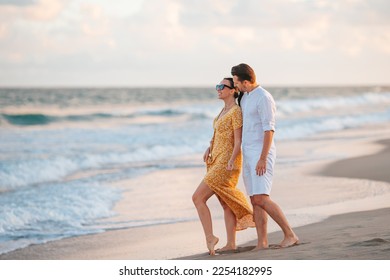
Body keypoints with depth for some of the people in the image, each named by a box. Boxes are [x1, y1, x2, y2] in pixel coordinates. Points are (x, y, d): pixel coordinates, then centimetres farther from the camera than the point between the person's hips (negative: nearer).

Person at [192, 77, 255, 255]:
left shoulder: (236, 111, -12)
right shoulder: (224, 111, 16)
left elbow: (238, 140, -17)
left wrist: (232, 161, -28)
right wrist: (209, 149, 6)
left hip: (226, 164, -9)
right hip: (216, 161, 9)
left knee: (198, 198, -13)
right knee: (226, 204, 9)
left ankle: (210, 237, -7)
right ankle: (231, 244, 12)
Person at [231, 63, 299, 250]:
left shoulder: (264, 98, -14)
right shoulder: (245, 97, 16)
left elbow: (269, 130, -19)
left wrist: (263, 158, -24)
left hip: (261, 154, -9)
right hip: (248, 154, 9)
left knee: (261, 199, -17)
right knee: (255, 200, 4)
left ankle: (290, 234, -11)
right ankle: (262, 243, 4)